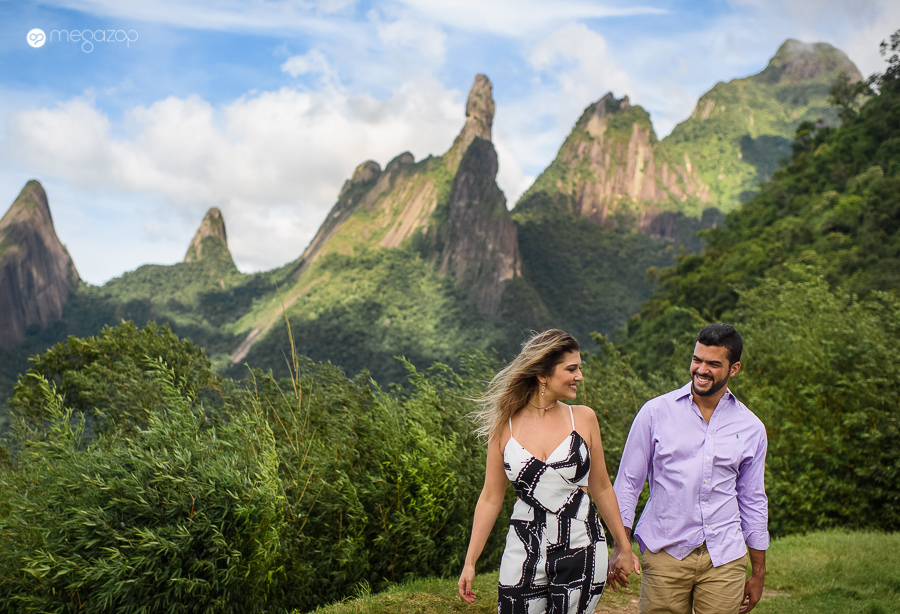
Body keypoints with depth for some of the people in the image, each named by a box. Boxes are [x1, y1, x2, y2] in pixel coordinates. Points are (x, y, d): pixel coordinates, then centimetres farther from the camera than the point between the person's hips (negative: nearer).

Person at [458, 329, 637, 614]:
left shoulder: (583, 418, 1)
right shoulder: (505, 426, -1)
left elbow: (601, 488, 10)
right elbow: (491, 498, 5)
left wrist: (623, 546, 16)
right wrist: (469, 562, 4)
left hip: (580, 549, 0)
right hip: (524, 551, 0)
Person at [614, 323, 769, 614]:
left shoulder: (751, 428, 7)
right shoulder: (655, 412, 0)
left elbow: (753, 500, 15)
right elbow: (628, 481, 4)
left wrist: (759, 573, 17)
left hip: (725, 558, 2)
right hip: (665, 554, -2)